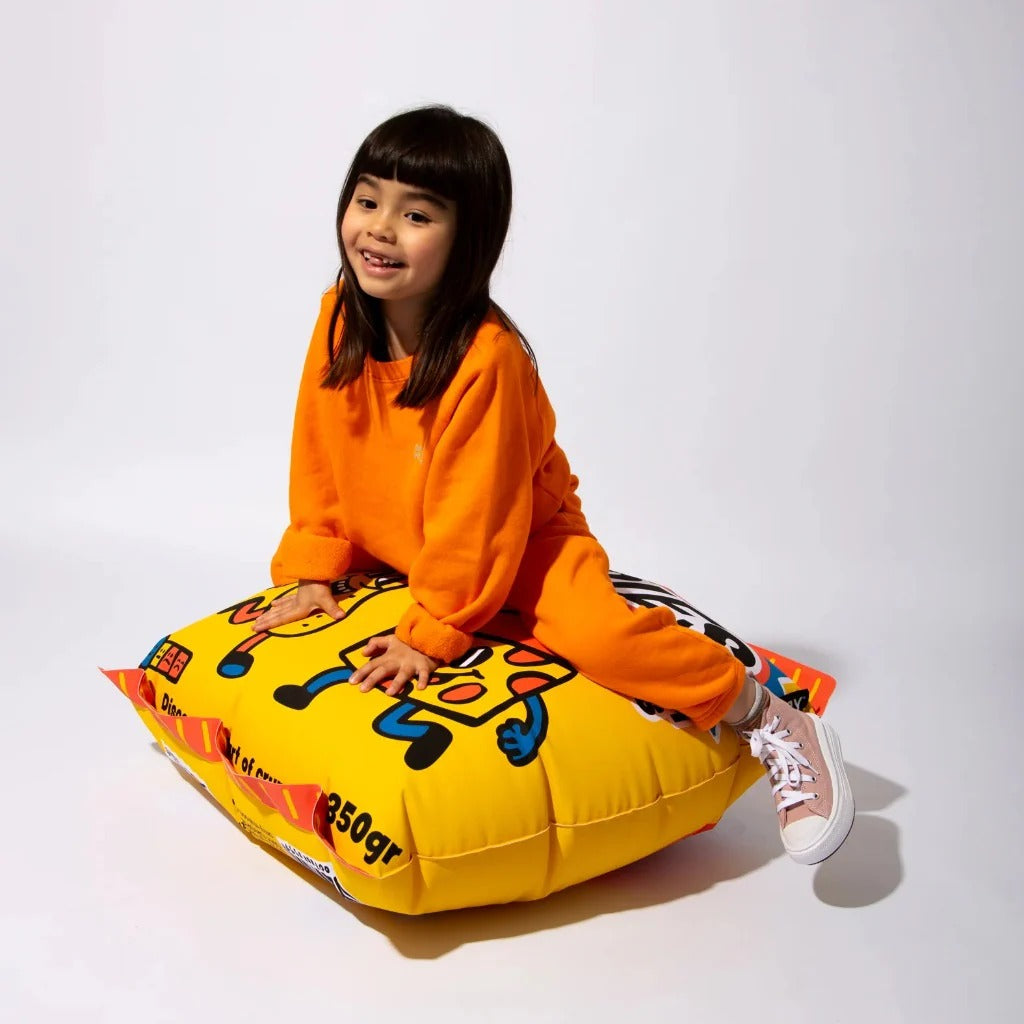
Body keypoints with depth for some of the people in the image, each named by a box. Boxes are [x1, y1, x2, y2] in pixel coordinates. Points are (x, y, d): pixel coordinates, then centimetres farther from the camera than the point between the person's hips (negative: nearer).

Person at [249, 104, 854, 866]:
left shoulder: (486, 357, -30)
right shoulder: (341, 317, -10)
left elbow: (476, 517, -26)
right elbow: (319, 456, 1)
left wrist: (432, 631, -23)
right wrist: (315, 570, 0)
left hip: (522, 544, -7)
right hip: (393, 548, 8)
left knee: (599, 634, -34)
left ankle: (776, 725, -12)